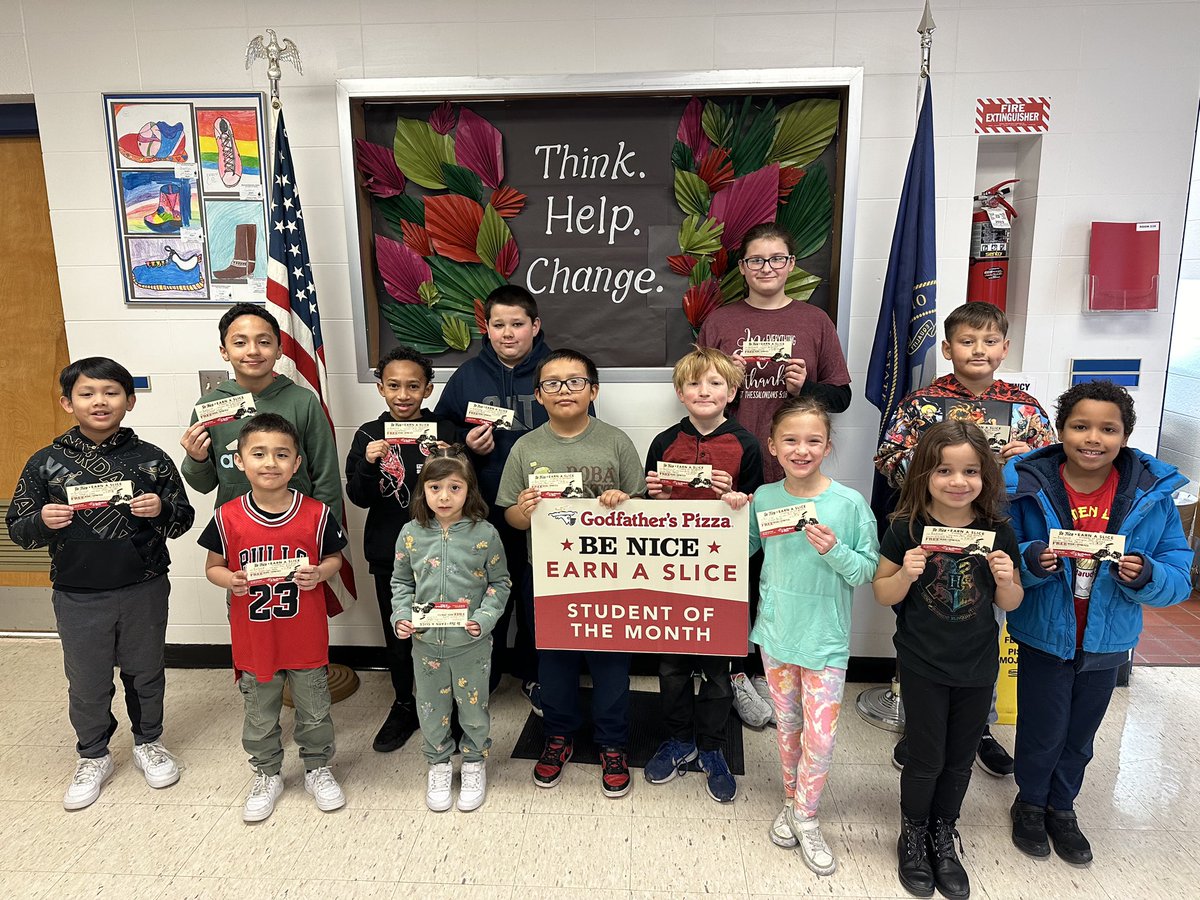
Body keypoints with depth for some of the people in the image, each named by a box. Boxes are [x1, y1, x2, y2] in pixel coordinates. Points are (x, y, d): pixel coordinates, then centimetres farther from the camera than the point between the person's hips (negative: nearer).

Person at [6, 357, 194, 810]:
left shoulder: (150, 459, -4)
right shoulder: (45, 463, -3)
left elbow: (183, 518, 1)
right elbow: (17, 528, 2)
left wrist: (161, 508, -21)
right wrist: (43, 521, -20)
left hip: (144, 590, 0)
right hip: (77, 597, 1)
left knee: (146, 673, 16)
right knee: (87, 683, 14)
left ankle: (148, 743, 39)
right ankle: (93, 758, 37)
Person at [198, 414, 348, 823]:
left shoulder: (316, 514, -12)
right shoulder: (228, 518, -10)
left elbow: (334, 558, 1)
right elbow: (213, 567, 1)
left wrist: (318, 573, -20)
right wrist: (230, 580, -20)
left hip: (306, 638, 0)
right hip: (253, 639, 1)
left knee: (314, 712, 17)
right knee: (260, 716, 19)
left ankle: (318, 769, 39)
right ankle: (266, 775, 41)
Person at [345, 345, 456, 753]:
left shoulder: (444, 430, -4)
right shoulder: (369, 435, -1)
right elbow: (359, 498, -4)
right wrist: (369, 464, -22)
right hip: (388, 553, 2)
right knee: (397, 633, 14)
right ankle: (404, 707, 33)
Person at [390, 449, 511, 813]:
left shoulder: (484, 534, -11)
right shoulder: (412, 533, -4)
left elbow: (500, 582, -3)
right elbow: (401, 582, 7)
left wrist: (484, 618, -15)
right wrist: (401, 616, -7)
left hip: (472, 643, -2)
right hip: (426, 642, 2)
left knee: (473, 706, 14)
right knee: (432, 709, 17)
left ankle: (474, 764, 38)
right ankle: (439, 765, 40)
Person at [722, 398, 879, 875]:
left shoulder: (849, 503, -14)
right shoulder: (763, 498, -5)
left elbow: (868, 570, -10)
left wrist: (834, 551, -27)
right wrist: (734, 514, -9)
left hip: (825, 638, -2)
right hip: (776, 632, 3)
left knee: (820, 737, 2)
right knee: (786, 725, 19)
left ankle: (805, 817, 25)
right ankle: (792, 800, 40)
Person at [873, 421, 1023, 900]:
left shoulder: (998, 531, -5)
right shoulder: (907, 529, -13)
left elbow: (1010, 604, 4)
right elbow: (884, 594, -5)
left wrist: (1005, 579, -17)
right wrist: (906, 574, -25)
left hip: (978, 667, 3)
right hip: (922, 666, -3)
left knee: (960, 760, 17)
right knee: (927, 759, 8)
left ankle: (942, 838, 40)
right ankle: (912, 838, 34)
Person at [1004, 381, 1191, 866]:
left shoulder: (1152, 492, -10)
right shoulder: (1026, 484, -16)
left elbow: (1179, 577, -7)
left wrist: (1146, 575, -28)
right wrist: (1030, 561, -30)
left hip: (1107, 642, 2)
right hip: (1043, 637, -2)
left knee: (1080, 734, 21)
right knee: (1042, 731, 12)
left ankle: (1062, 807, 46)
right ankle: (1030, 803, 41)